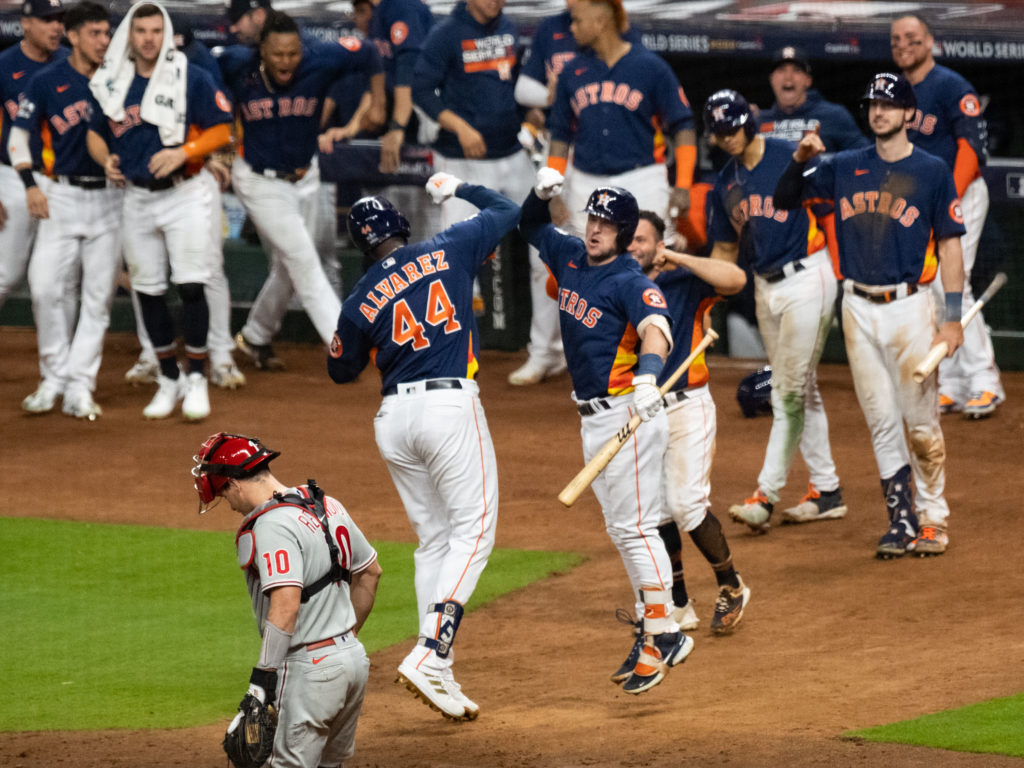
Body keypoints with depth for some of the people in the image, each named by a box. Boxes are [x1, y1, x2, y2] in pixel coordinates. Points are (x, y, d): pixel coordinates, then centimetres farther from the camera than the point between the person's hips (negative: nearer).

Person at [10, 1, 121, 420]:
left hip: (109, 198, 1)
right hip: (61, 195, -1)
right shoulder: (47, 82, -1)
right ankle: (54, 378, 8)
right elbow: (19, 135, 5)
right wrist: (30, 185, -5)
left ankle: (79, 387, 3)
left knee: (98, 295, -1)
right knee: (46, 288, -8)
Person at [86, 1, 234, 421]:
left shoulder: (192, 78, -6)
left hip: (184, 195, -4)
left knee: (191, 287, -9)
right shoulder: (113, 84, 6)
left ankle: (196, 378, 3)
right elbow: (95, 132, 18)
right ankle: (169, 379, 20)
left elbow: (222, 130, -5)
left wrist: (182, 153, -19)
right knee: (148, 290, 7)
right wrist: (105, 159, -2)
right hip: (136, 197, 4)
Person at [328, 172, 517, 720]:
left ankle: (439, 674, 10)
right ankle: (430, 655, -19)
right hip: (450, 406, -4)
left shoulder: (360, 302, 7)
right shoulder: (446, 252, 2)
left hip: (394, 417, 4)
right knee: (473, 529, -3)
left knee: (433, 540, 14)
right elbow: (506, 211, 17)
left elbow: (341, 370, 19)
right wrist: (458, 189, 32)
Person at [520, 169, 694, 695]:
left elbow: (656, 332, -35)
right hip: (592, 417, 9)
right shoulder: (570, 257, 7)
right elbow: (531, 227, 23)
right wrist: (541, 194, 1)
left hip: (627, 413, -9)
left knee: (634, 526, -10)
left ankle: (665, 635, -6)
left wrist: (647, 374, -55)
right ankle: (651, 629, 20)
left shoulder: (631, 282, -17)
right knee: (619, 528, 13)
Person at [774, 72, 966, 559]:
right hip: (859, 309, 3)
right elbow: (784, 200, 14)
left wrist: (953, 317, -7)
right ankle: (901, 521, 10)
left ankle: (933, 518, 10)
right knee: (882, 423, 5)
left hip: (909, 306, -3)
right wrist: (799, 162, -7)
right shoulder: (845, 168, 9)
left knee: (920, 422, -2)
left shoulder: (933, 172, 0)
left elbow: (949, 245, -1)